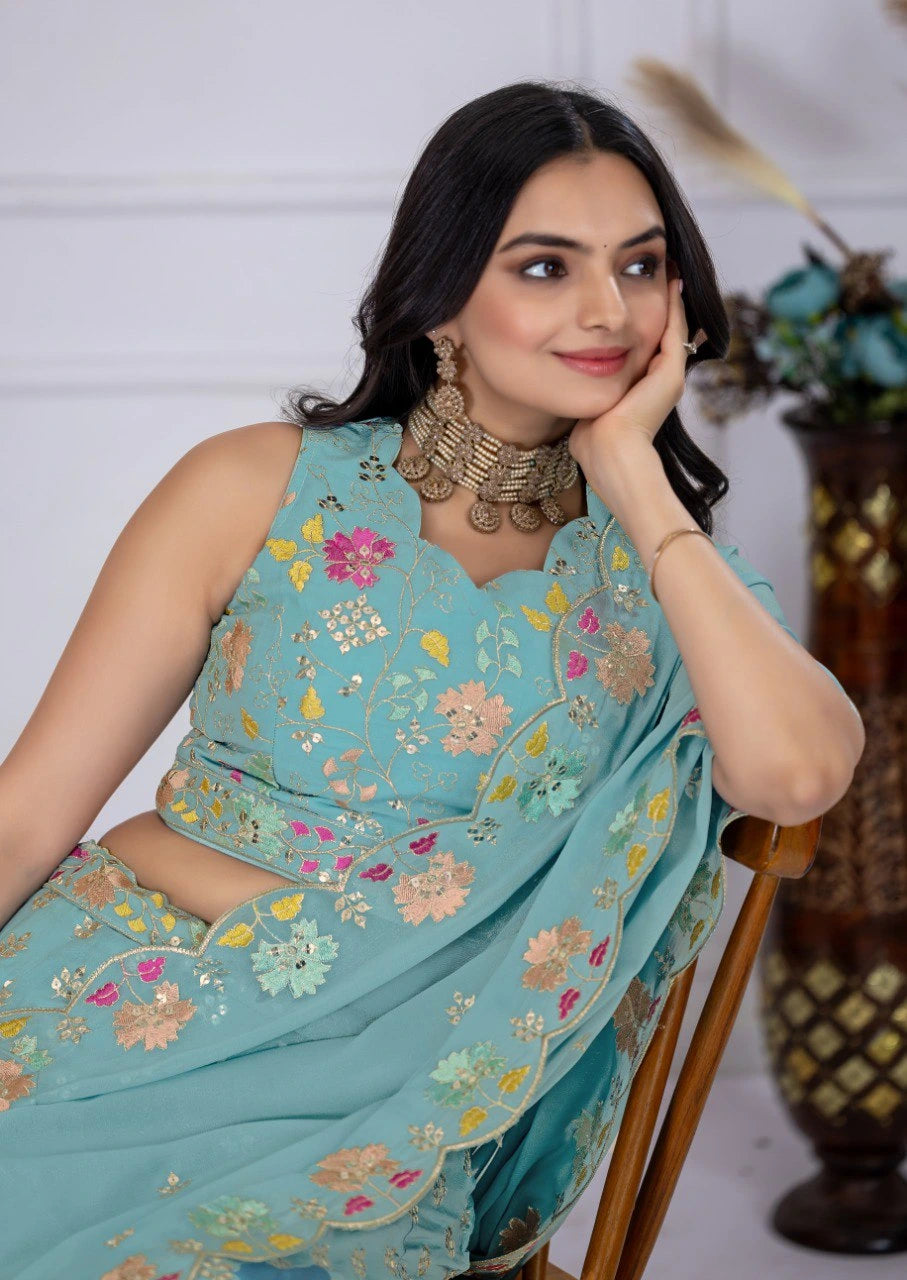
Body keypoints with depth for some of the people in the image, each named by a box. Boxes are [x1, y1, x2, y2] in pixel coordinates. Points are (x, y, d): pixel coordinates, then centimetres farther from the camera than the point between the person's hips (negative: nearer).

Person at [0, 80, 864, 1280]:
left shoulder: (659, 576, 9)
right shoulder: (258, 490, 3)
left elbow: (797, 773, -13)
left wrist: (632, 475, -6)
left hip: (379, 1123, 0)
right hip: (113, 991, 0)